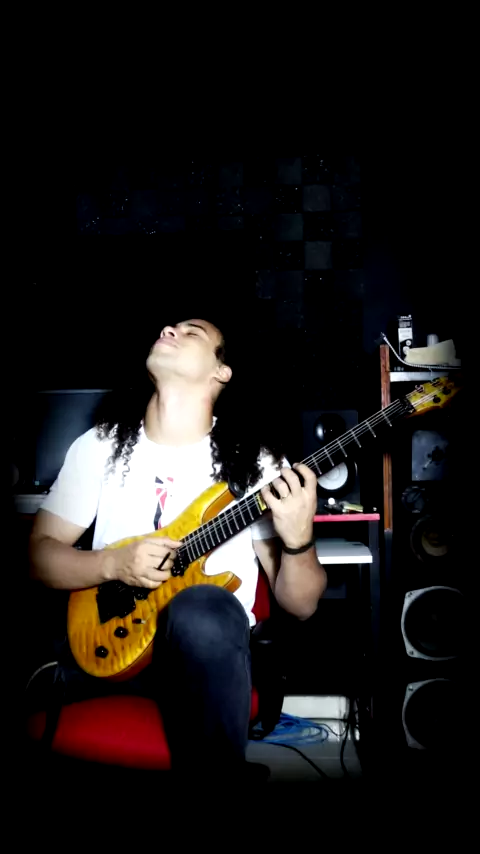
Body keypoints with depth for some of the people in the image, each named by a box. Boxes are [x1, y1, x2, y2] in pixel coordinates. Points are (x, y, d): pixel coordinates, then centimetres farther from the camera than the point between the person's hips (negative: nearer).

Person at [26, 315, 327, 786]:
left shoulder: (255, 462, -2)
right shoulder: (100, 445, 5)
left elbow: (299, 604, 0)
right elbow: (38, 552, 7)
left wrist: (297, 542, -22)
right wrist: (113, 564, -12)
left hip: (206, 651, -1)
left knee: (205, 608, -36)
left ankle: (214, 768, -17)